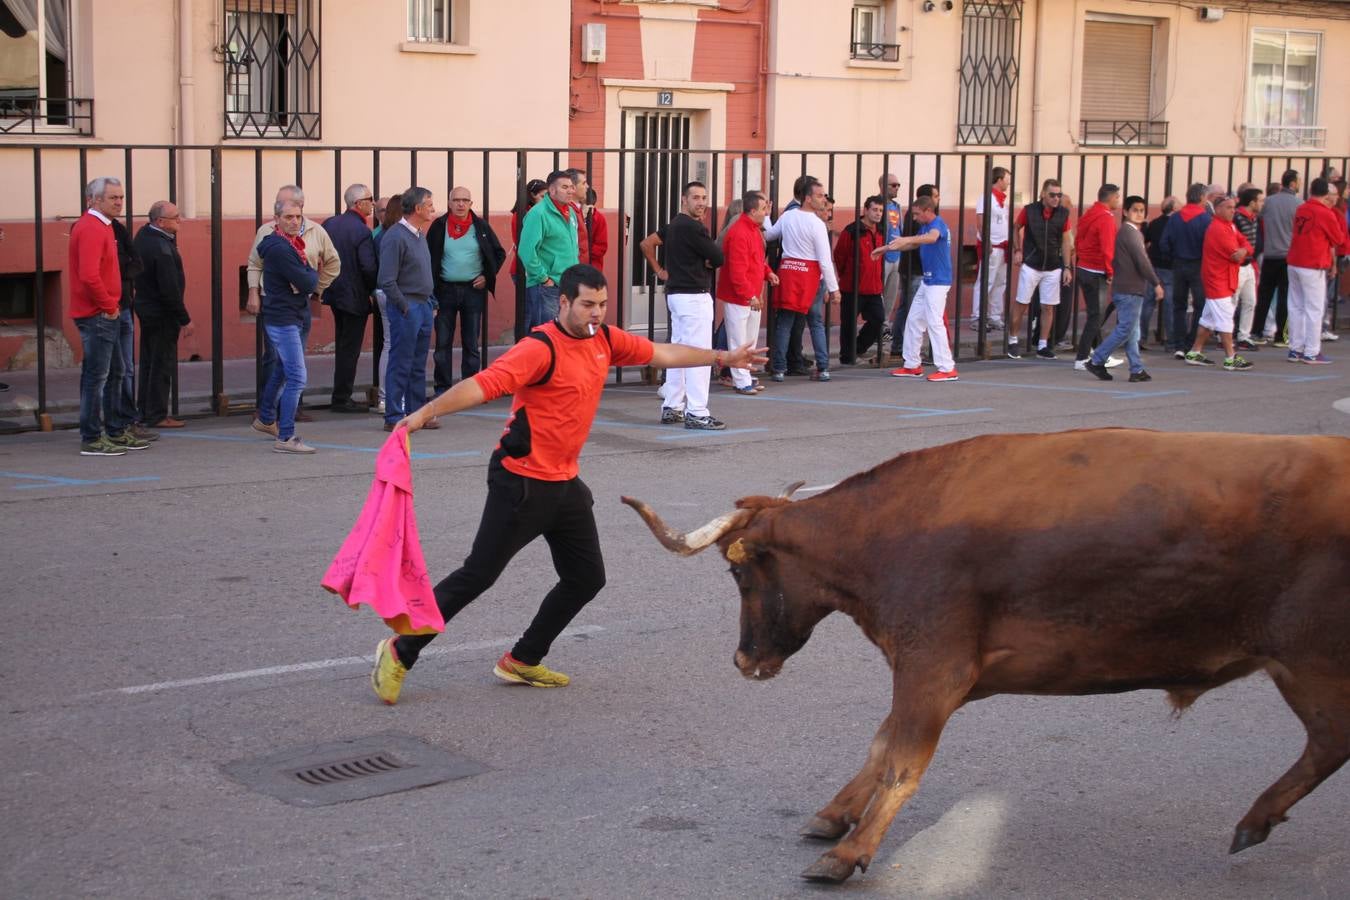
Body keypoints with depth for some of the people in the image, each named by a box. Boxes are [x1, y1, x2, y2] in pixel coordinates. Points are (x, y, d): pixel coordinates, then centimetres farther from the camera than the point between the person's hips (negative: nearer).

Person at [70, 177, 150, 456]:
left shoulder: (101, 227, 16)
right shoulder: (91, 229, -17)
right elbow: (89, 276, -26)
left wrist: (113, 305, 13)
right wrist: (109, 306, -16)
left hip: (107, 315, 11)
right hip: (97, 315, -11)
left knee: (114, 374, 17)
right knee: (96, 376, -6)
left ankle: (117, 432, 26)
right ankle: (91, 440, -2)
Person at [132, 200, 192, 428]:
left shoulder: (144, 234, 4)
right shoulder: (161, 249, -24)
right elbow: (170, 289, -23)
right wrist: (185, 319, -17)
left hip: (145, 305, 9)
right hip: (161, 313, -9)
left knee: (149, 361, 16)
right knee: (162, 363, -2)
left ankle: (145, 410, 23)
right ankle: (157, 415, 2)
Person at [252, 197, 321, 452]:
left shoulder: (290, 244, 13)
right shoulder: (279, 248, -19)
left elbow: (306, 282, 10)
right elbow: (307, 283, -22)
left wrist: (309, 278, -11)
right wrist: (313, 275, -2)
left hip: (292, 318, 11)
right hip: (283, 319, -11)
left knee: (282, 371, 25)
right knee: (297, 378, -13)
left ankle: (265, 419, 41)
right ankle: (285, 438, -12)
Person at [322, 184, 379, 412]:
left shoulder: (329, 223, 4)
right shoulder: (362, 232, -19)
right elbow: (369, 268, -23)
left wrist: (327, 281, 16)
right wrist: (373, 289, -6)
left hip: (334, 291, 8)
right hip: (354, 297, -8)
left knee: (342, 347, 17)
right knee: (349, 349, 0)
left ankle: (341, 396, 23)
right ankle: (341, 399, 3)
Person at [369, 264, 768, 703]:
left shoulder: (605, 340, 5)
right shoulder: (541, 348, -20)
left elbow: (662, 354, 20)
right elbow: (483, 384, -31)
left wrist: (724, 357, 26)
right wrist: (427, 411, -44)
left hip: (565, 483, 8)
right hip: (522, 482, -8)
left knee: (586, 578, 9)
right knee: (478, 574, -6)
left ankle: (522, 661, 24)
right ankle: (399, 651, 7)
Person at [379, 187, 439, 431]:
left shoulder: (420, 235, 14)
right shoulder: (395, 237, -14)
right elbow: (387, 281, -18)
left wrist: (430, 301, 13)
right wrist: (404, 307, -15)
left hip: (423, 305, 9)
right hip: (406, 306, -9)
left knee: (419, 365, 12)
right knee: (401, 365, -4)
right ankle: (394, 418, 0)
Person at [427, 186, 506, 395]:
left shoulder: (481, 226, 2)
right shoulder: (439, 226, 0)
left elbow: (500, 254, 11)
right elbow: (429, 258, 2)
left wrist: (487, 277, 0)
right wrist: (432, 288, -5)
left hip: (473, 290, 0)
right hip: (446, 290, 0)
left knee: (471, 344, 5)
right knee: (443, 343, 1)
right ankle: (442, 389, 6)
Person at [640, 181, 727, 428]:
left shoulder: (673, 225, 13)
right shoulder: (692, 227, -15)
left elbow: (646, 244, 19)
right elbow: (718, 257, -13)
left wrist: (659, 271, 17)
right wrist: (706, 262, 7)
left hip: (675, 294, 10)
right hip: (694, 296, -10)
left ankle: (672, 408, 18)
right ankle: (697, 413, -10)